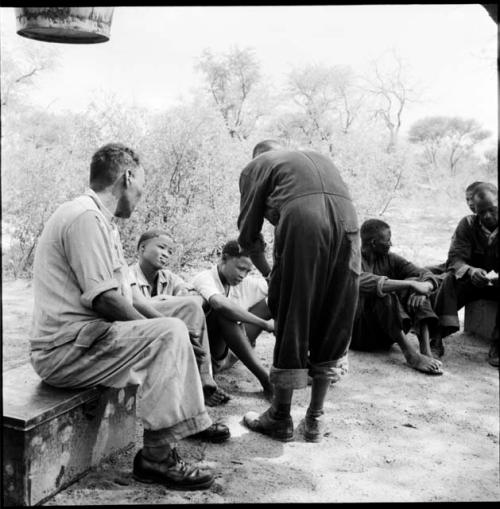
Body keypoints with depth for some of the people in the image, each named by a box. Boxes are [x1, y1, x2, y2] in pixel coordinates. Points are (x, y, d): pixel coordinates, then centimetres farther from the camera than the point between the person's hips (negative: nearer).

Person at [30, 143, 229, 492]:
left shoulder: (99, 218, 16)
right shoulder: (86, 217, -17)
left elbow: (122, 295, 15)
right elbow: (105, 299, -23)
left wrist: (154, 321, 6)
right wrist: (154, 327, -11)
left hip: (82, 337, 11)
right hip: (65, 350, -11)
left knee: (172, 328, 18)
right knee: (170, 334, -22)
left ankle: (194, 420, 26)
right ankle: (156, 457, -18)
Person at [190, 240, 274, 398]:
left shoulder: (245, 283, 3)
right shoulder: (204, 278, -18)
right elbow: (220, 303, -40)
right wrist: (264, 324, -35)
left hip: (227, 354, 7)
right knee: (224, 312, -37)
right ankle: (265, 379, -35)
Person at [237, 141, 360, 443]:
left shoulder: (257, 166, 24)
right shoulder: (319, 158, 37)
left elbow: (249, 233, 16)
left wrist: (268, 272, 31)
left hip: (301, 219, -4)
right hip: (347, 221, 5)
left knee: (291, 320, 7)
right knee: (334, 324, 13)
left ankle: (280, 419, 19)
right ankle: (316, 420, 23)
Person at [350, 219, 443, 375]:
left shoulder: (389, 259, 7)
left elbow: (426, 275, -3)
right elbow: (365, 283, -34)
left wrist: (423, 288, -27)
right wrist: (410, 284, -36)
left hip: (386, 333, 6)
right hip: (358, 331, -6)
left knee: (414, 281, -13)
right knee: (382, 293, -30)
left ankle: (426, 349, -26)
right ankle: (410, 354, -35)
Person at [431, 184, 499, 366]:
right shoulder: (467, 225, -6)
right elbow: (455, 258, -15)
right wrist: (471, 271, -39)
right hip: (472, 281, 1)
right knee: (450, 281, -29)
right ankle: (437, 338, -35)